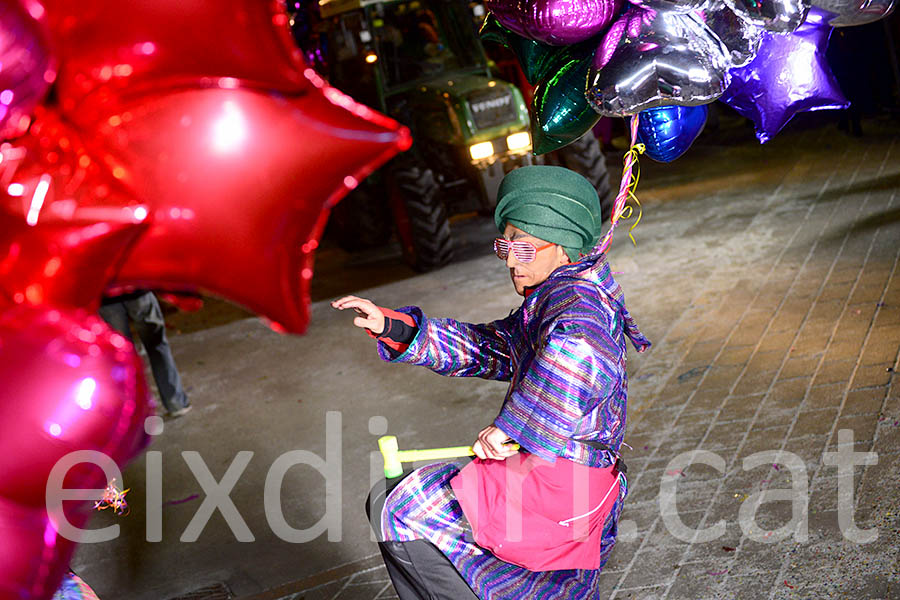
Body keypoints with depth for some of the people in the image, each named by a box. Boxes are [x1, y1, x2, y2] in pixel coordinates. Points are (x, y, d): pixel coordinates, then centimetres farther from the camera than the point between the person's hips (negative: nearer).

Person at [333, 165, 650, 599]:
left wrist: (510, 425, -35)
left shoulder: (574, 297, -20)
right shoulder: (546, 302, 14)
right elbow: (486, 348, 17)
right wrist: (394, 327, 7)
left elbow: (579, 350, -43)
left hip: (554, 481, -10)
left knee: (400, 511, -2)